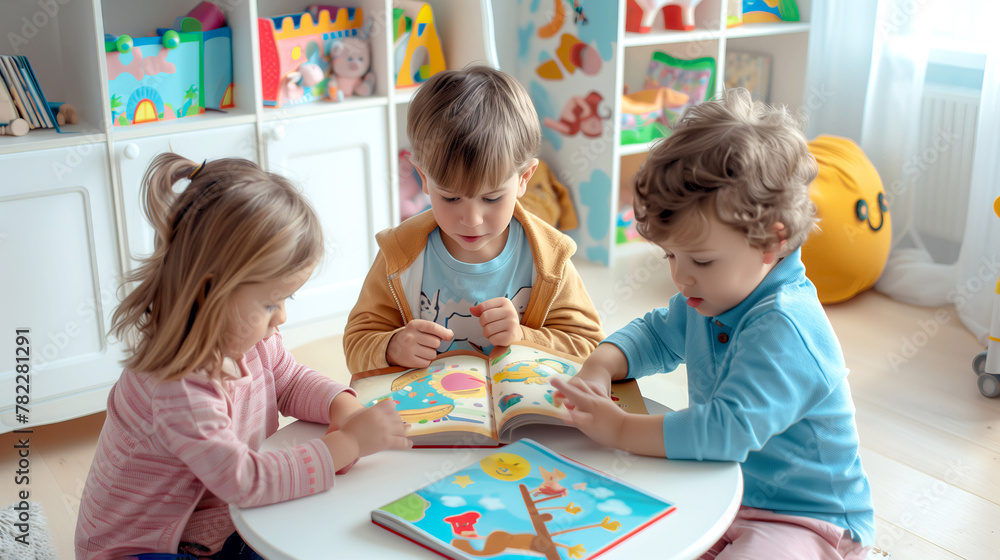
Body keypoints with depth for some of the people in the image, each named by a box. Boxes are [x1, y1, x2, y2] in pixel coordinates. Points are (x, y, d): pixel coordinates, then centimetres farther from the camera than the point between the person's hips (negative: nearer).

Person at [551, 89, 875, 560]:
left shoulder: (782, 330, -29)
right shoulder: (708, 300, 1)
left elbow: (727, 431, -36)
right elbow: (656, 334, 18)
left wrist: (620, 429, -29)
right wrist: (599, 367, -3)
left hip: (803, 520, -8)